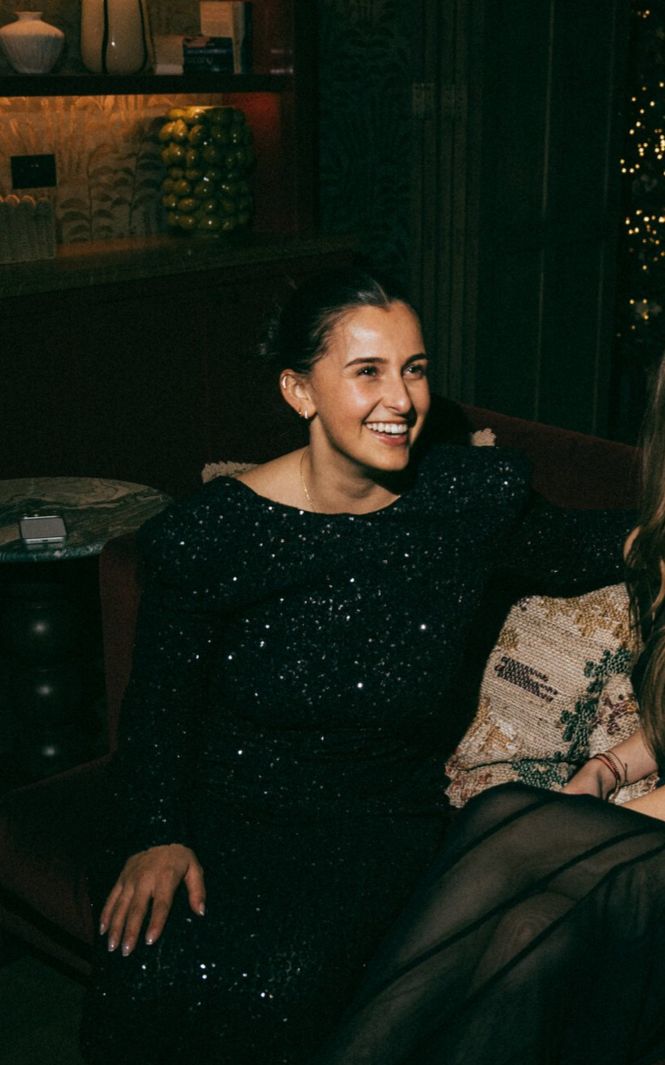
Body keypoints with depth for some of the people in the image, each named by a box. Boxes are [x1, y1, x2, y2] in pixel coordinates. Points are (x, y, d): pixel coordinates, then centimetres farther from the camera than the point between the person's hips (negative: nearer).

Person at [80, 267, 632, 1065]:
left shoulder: (472, 495, -2)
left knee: (278, 987, -31)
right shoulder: (211, 534, -8)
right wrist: (156, 836, -10)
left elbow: (556, 550, 22)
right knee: (154, 982, -30)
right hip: (220, 812, 0)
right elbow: (158, 708, 3)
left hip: (384, 820, 0)